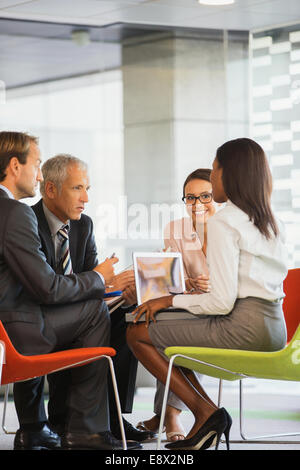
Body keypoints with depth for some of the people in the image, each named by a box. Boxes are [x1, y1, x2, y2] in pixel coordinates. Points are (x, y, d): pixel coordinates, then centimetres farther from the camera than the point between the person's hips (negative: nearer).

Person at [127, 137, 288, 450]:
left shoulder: (223, 224, -11)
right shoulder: (271, 222, 15)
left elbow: (222, 303, -17)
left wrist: (169, 301, -5)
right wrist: (202, 291, 24)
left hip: (243, 329, -9)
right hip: (273, 326, 9)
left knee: (138, 334, 1)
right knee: (166, 330, 23)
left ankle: (205, 412, -1)